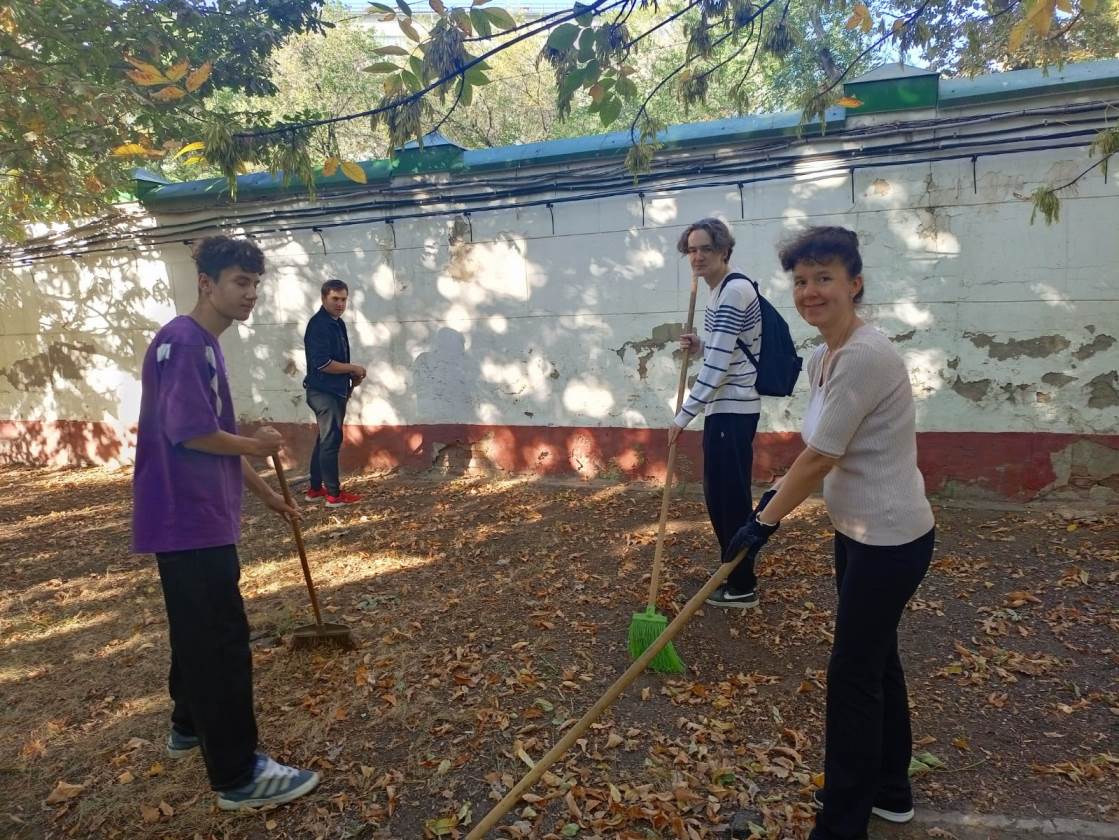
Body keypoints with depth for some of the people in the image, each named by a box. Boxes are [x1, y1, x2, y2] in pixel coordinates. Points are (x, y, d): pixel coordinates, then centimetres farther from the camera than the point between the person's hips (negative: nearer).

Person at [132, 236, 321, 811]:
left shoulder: (206, 346, 15)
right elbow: (190, 433, -26)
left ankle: (190, 727, 40)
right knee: (222, 640, -6)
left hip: (199, 517, 10)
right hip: (187, 521, -10)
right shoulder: (181, 341, -16)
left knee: (198, 632, 22)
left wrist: (264, 493, 23)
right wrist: (257, 445, -9)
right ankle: (238, 776, 3)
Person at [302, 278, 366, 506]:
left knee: (325, 439, 14)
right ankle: (334, 494, 2)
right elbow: (322, 363, -24)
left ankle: (315, 488, 23)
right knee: (331, 440, -5)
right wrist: (354, 369, -13)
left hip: (336, 390, 10)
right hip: (323, 392, -10)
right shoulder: (318, 324, -16)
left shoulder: (338, 323, 14)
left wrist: (352, 376, 5)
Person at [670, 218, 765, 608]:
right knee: (719, 494, 17)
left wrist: (684, 414, -18)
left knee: (731, 496, -1)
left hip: (732, 410, -10)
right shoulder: (721, 291, 15)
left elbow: (719, 365, -21)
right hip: (726, 408, 10)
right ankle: (735, 575, 31)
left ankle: (743, 587, 13)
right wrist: (699, 345, 4)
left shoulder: (734, 291, -17)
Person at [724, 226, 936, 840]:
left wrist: (764, 521, -13)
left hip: (889, 537, -9)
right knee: (876, 659, 21)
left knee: (853, 674, 2)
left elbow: (820, 457, -22)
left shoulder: (866, 356, -25)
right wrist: (781, 491, 11)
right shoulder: (822, 359, 5)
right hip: (859, 531, 9)